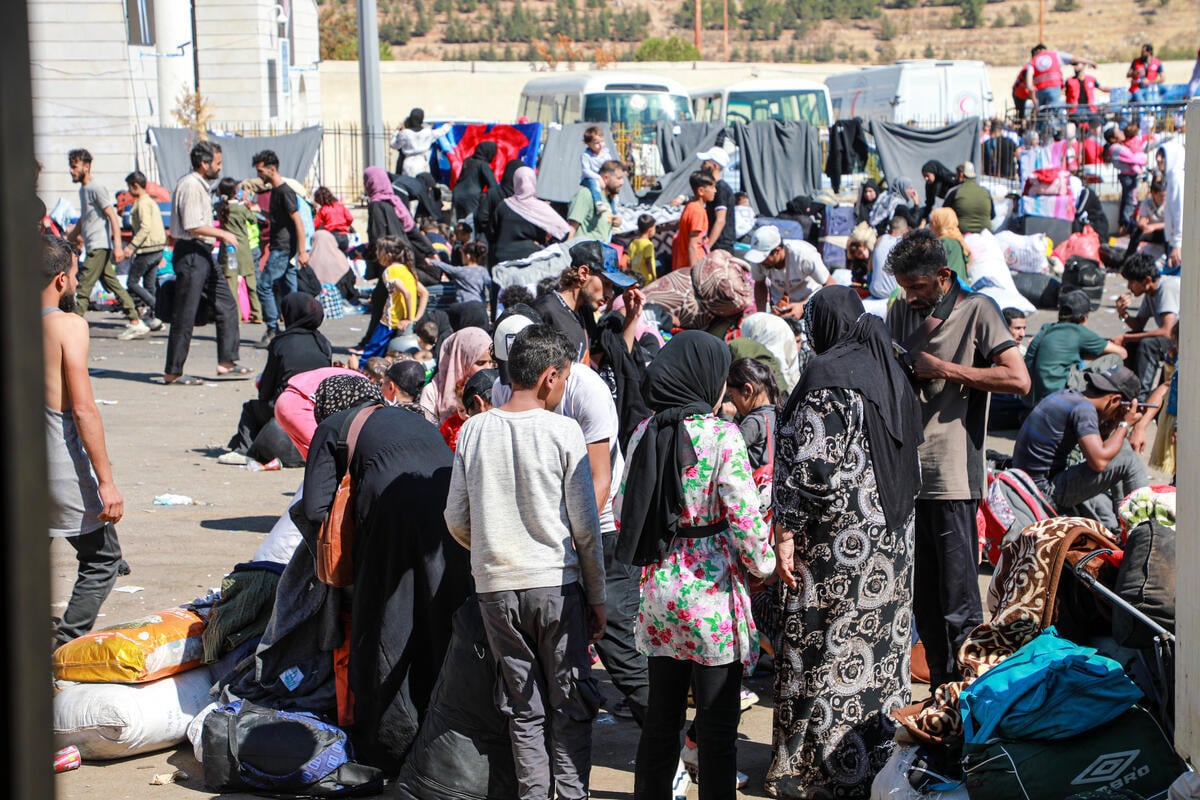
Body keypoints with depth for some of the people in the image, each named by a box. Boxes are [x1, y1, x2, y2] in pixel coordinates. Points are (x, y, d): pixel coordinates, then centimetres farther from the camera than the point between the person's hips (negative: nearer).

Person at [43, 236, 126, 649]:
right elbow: (82, 409, -17)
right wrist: (106, 480, -15)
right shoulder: (68, 325, -13)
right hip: (62, 469, -6)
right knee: (102, 561, 8)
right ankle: (64, 646, -4)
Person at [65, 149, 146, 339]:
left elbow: (112, 217, -18)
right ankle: (136, 323, 10)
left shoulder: (97, 188, -11)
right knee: (112, 285, 9)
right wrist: (69, 239, 34)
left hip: (100, 247, -10)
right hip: (94, 247, 10)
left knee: (84, 287, -10)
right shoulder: (83, 189, 18)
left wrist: (118, 245, -25)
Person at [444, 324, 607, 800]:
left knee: (523, 707, 10)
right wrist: (596, 596, 4)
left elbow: (456, 520, 5)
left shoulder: (474, 430, 1)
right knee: (570, 705, 7)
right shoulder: (562, 431, -8)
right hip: (557, 583, -3)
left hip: (496, 586, 3)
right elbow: (585, 526, -5)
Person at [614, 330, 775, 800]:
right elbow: (744, 516, -16)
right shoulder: (721, 435, -13)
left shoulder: (645, 432, 4)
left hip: (658, 590, 6)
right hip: (712, 591, -6)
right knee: (717, 726, 3)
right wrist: (762, 564, 1)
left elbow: (623, 510, 9)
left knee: (661, 719, 15)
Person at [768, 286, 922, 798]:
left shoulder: (826, 374, -14)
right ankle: (879, 755, 20)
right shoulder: (891, 371, 11)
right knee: (880, 648, 13)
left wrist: (786, 533, -15)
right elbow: (913, 458, 16)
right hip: (893, 539, 8)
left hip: (839, 542, -8)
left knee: (828, 657, -1)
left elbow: (811, 463, -19)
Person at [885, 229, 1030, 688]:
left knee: (958, 603, -6)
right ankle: (941, 693, 18)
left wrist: (944, 368, -12)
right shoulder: (901, 313, 16)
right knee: (923, 602, 10)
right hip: (905, 473, 6)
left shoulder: (976, 311, -2)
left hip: (952, 477, -6)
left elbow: (1018, 379, -12)